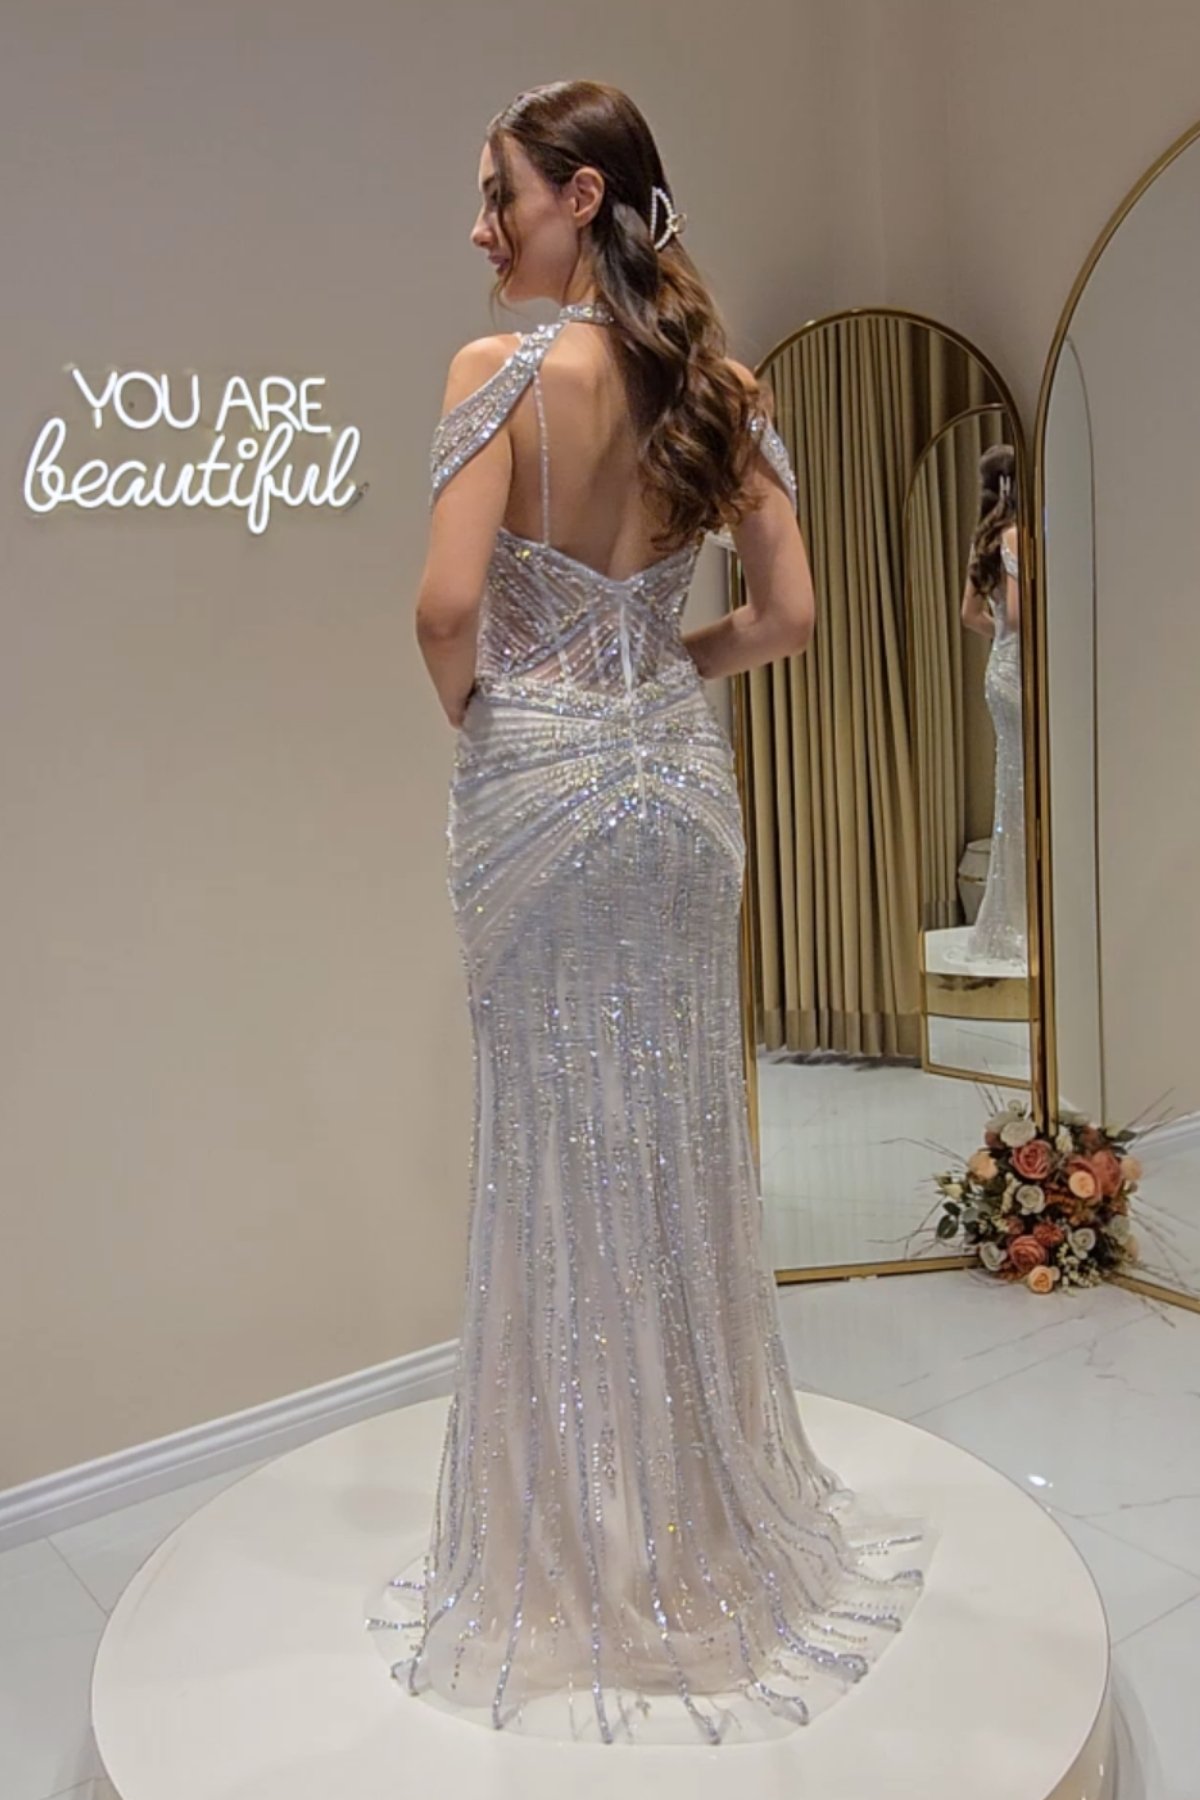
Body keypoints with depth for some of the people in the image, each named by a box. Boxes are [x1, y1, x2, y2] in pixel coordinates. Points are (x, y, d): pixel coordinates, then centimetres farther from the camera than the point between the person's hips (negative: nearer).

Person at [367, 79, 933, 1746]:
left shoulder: (504, 370, -10)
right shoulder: (723, 384, 5)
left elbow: (449, 602, -19)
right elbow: (787, 613, 3)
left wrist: (475, 712, 0)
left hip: (538, 780, -5)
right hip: (680, 775, 5)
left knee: (560, 1149, 7)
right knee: (684, 1138, 15)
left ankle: (588, 1543, 25)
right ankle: (714, 1511, 33)